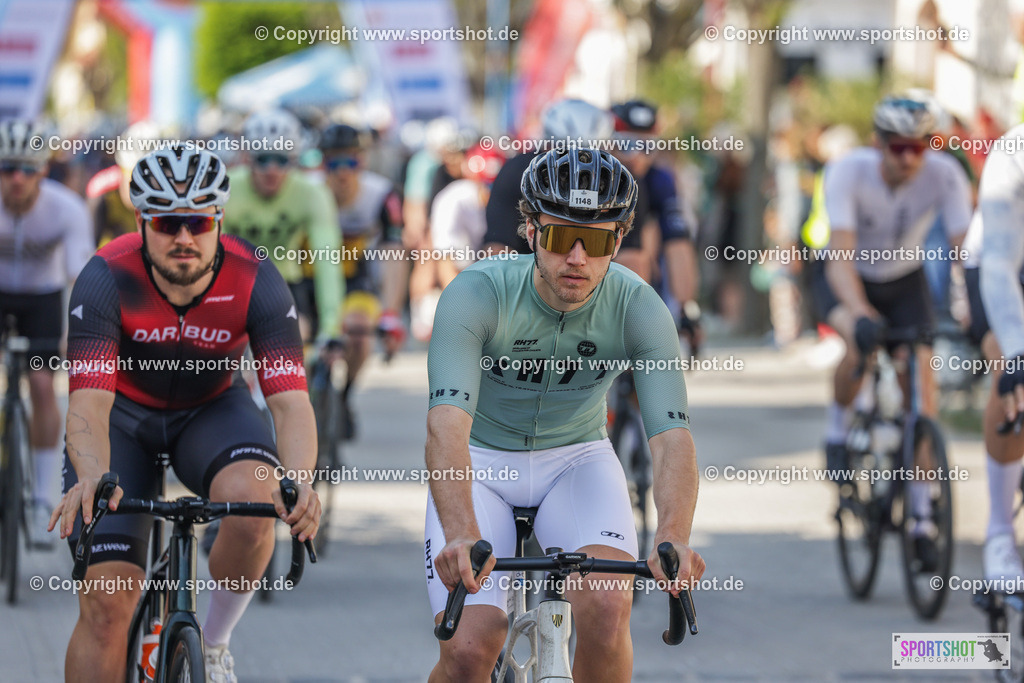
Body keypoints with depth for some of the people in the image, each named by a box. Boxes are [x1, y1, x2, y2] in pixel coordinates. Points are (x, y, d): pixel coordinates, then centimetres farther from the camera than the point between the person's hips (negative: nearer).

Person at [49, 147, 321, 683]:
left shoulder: (255, 281, -25)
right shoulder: (106, 280, -29)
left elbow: (289, 399, -30)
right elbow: (88, 403, -36)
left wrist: (300, 480, -50)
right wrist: (92, 479, -57)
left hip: (210, 411, 1)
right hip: (122, 415, -1)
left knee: (252, 497, -33)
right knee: (106, 602, -13)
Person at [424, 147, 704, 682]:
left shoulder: (640, 309, -20)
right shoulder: (476, 293, -26)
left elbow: (672, 437, -30)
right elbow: (447, 422, -39)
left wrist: (673, 537, -50)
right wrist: (462, 535, -57)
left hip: (576, 459, 1)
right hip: (480, 462, -1)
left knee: (607, 604, -28)